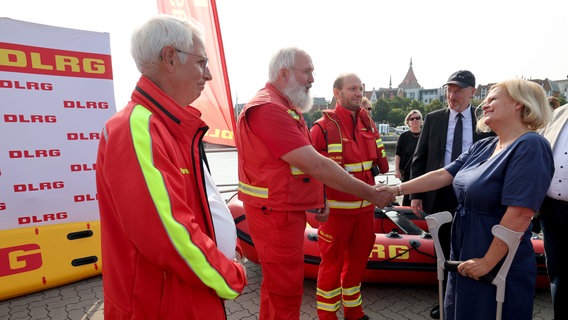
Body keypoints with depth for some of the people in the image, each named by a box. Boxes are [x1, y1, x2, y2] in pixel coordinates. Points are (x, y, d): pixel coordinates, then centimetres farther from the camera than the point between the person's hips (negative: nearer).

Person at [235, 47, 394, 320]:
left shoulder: (287, 108, 14)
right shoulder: (267, 109, -21)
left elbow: (305, 162, 19)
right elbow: (314, 165, -25)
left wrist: (315, 201, 9)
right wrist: (370, 194, -18)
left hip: (289, 210, 10)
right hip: (275, 214, -10)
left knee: (277, 285, 23)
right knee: (285, 292, 4)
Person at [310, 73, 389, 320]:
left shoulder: (369, 125, 8)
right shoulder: (323, 127, -12)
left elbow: (380, 161, 18)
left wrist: (372, 170, 3)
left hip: (365, 206, 7)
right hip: (336, 208, -6)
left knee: (358, 258, 18)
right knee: (332, 262, 5)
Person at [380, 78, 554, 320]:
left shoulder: (530, 146, -20)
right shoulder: (482, 147, 5)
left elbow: (520, 214, -25)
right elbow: (443, 175, 4)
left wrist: (487, 262, -21)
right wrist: (398, 189, 0)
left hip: (498, 265, -7)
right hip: (465, 254, 7)